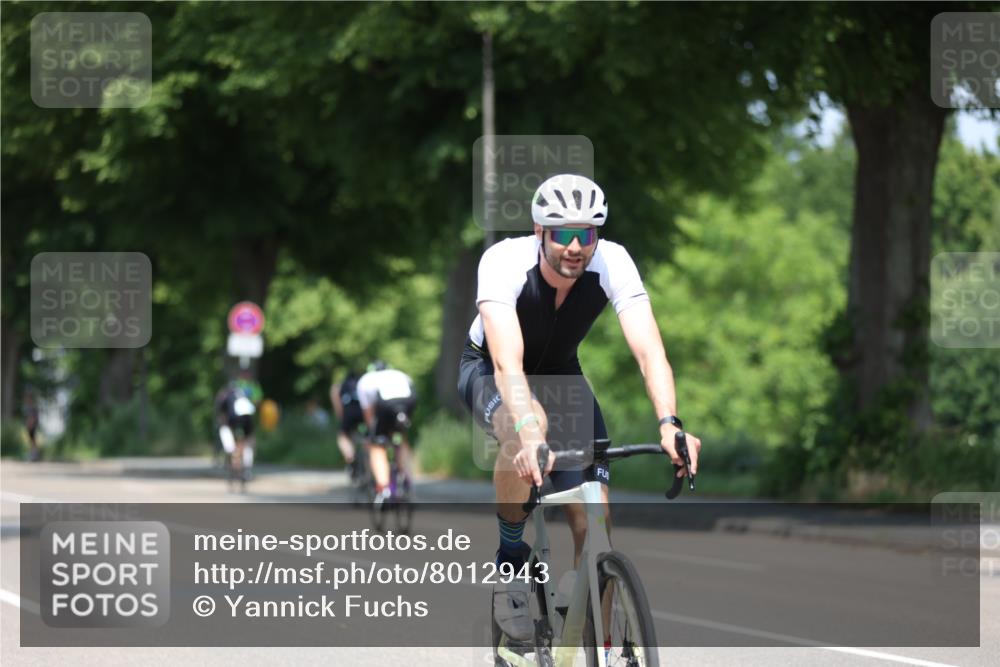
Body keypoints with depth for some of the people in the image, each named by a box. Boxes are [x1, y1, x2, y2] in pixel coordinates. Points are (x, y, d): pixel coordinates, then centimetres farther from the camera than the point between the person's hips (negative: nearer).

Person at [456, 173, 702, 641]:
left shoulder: (612, 264, -27)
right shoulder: (503, 262, -34)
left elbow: (648, 350, -36)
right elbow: (508, 362, -46)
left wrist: (669, 424, -53)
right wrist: (530, 434, -63)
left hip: (560, 374, 3)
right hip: (488, 371, -3)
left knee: (595, 523, -13)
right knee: (527, 429, -39)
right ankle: (510, 558, -16)